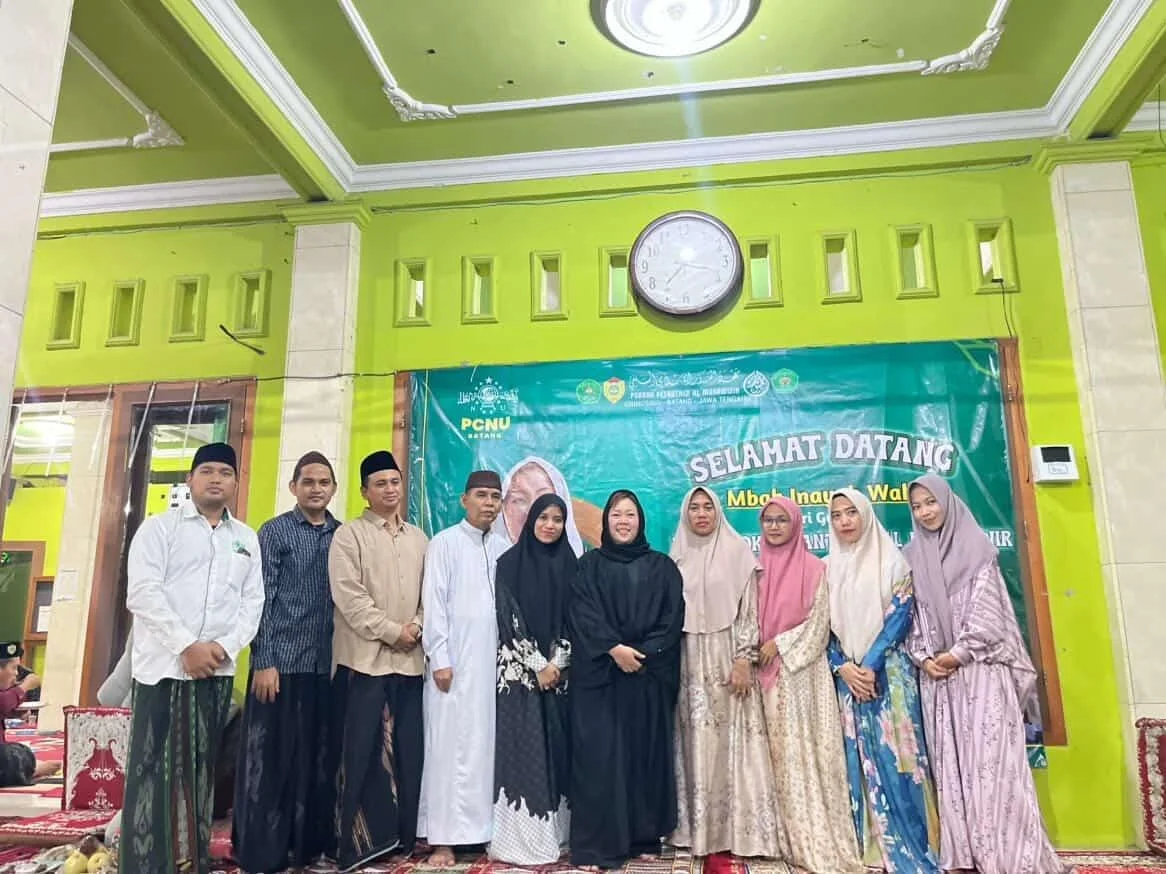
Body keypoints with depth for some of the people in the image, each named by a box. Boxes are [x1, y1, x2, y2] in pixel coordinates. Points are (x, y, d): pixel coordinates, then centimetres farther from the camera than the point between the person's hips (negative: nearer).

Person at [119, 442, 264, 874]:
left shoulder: (247, 539, 13)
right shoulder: (159, 527, 3)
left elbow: (253, 601, 9)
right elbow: (143, 592, -8)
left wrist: (225, 647, -8)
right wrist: (186, 646, -15)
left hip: (217, 671, 3)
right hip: (163, 666, -3)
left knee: (202, 768, 9)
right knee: (149, 766, -1)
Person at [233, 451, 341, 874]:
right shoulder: (274, 531, -1)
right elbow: (262, 598, -5)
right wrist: (263, 662, -11)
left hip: (328, 664, 4)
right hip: (282, 661, -3)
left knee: (318, 756, 11)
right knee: (271, 757, 4)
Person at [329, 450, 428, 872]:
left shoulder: (418, 538, 14)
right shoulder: (349, 535, -1)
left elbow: (430, 592, 12)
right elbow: (349, 596, -10)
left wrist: (416, 627, -5)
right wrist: (390, 631, -12)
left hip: (409, 658, 5)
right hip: (365, 657, -4)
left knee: (408, 749, 9)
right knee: (362, 750, 0)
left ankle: (405, 835, 21)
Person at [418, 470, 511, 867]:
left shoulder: (506, 548, 9)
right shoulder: (444, 543, -2)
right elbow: (433, 603, -6)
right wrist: (439, 659, -10)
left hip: (496, 660, 4)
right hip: (456, 660, -4)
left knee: (490, 745, 7)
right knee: (451, 747, 0)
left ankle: (486, 827, 18)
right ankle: (445, 837, 8)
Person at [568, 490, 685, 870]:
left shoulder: (662, 566, 9)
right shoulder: (590, 564, 6)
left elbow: (673, 618, 1)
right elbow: (581, 613, -5)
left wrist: (643, 654, -11)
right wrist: (614, 648, -16)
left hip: (650, 676, 2)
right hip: (599, 675, -1)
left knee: (646, 753, 6)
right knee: (598, 754, -3)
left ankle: (645, 838, 18)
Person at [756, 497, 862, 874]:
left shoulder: (814, 567, -1)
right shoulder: (758, 568, 11)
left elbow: (818, 621, -5)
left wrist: (780, 643, -10)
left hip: (801, 670, -3)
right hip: (767, 672, 4)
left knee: (805, 747, -4)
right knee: (777, 750, 5)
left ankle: (815, 838, 5)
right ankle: (785, 837, 13)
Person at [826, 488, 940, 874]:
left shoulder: (891, 560, 1)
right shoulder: (827, 568, 10)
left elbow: (901, 614, -7)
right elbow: (822, 624, 7)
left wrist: (870, 664, -14)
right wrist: (842, 666, -8)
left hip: (888, 671, -3)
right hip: (846, 674, 3)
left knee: (894, 753, -4)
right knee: (859, 757, 3)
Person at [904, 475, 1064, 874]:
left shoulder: (974, 546, 1)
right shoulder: (913, 557, 11)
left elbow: (987, 609, -5)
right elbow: (912, 615, 8)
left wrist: (958, 652, -9)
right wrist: (924, 658, -5)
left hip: (980, 668, -3)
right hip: (937, 673, 4)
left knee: (990, 756, -6)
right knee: (950, 761, 4)